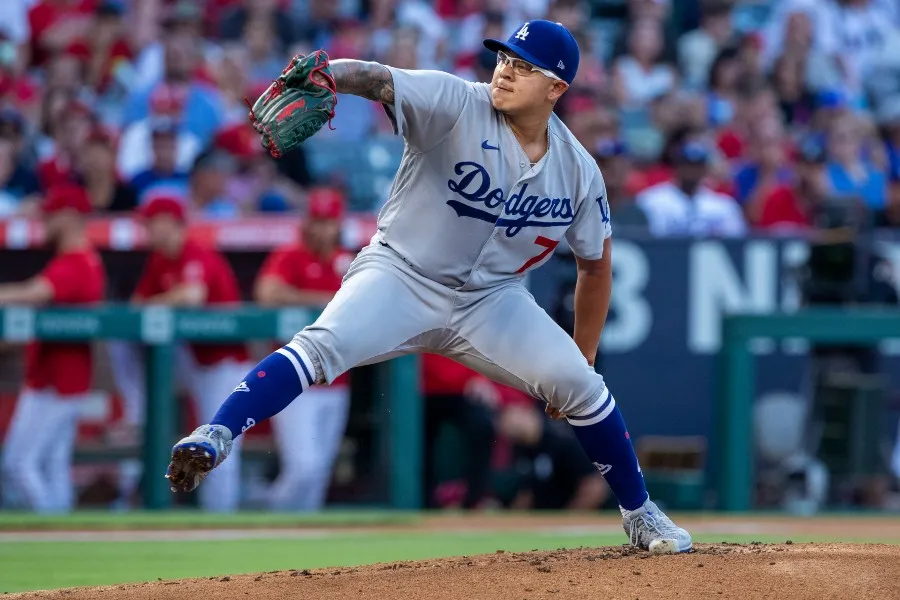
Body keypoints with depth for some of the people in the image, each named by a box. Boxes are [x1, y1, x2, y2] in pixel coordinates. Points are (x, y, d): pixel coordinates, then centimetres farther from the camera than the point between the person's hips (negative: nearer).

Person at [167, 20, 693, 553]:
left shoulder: (579, 170, -4)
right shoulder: (455, 104, -16)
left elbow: (596, 265, 9)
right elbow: (374, 79, -33)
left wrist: (583, 360, 10)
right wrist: (327, 76, -57)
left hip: (491, 299, 3)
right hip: (401, 273, -3)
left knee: (578, 383, -8)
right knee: (324, 345, -29)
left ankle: (638, 512, 13)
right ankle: (214, 439, -35)